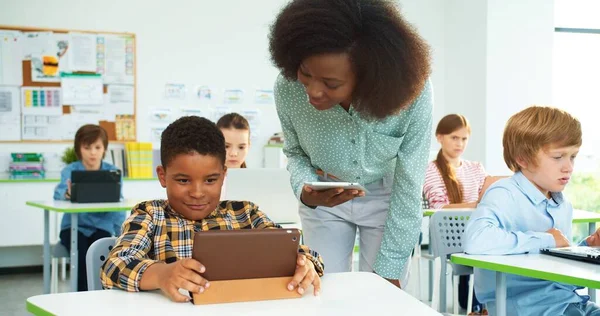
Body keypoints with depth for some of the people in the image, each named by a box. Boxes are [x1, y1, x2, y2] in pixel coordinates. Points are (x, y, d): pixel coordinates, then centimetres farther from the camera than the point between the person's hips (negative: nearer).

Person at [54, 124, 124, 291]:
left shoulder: (112, 172, 0)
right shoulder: (70, 170, -2)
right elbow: (58, 192, -21)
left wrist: (122, 234, -22)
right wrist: (68, 193, -47)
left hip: (101, 226, 1)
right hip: (74, 226, 0)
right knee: (81, 251, -30)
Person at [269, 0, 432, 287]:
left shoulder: (412, 93, -32)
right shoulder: (288, 89, -26)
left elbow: (408, 187, -22)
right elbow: (295, 152, -5)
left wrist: (388, 269, -18)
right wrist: (306, 191, -27)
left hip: (387, 198, -1)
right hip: (324, 200, 1)